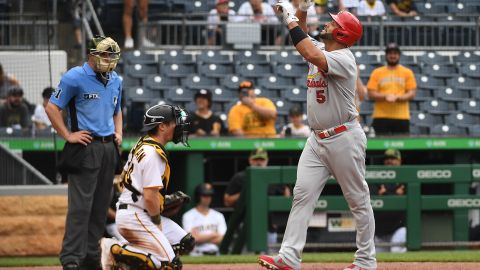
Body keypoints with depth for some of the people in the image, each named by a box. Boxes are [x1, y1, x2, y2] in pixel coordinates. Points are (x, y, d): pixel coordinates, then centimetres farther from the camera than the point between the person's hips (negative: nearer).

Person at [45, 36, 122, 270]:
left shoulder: (115, 80, 14)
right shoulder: (75, 78, -9)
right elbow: (52, 108, -9)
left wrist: (118, 132, 12)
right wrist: (68, 136, -13)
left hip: (109, 148, 7)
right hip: (86, 147, -7)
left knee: (100, 206, 10)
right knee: (80, 205, -13)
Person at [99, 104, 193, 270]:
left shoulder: (142, 145, 12)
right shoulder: (154, 154, -18)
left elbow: (123, 179, 20)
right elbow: (150, 197, -22)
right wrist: (157, 222, -6)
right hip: (135, 217, -10)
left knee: (186, 243, 10)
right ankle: (115, 250, -13)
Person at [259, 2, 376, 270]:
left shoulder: (344, 59, -17)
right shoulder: (320, 48, 9)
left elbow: (313, 56, -34)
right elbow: (301, 35, 22)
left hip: (344, 138, -8)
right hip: (317, 139, 8)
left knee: (358, 200, 2)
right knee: (302, 194, -4)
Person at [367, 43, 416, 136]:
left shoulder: (407, 72, 9)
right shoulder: (377, 73, 9)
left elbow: (411, 94, 3)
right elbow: (371, 94, 2)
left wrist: (397, 97, -14)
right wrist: (385, 96, -15)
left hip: (402, 117, 0)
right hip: (381, 117, 0)